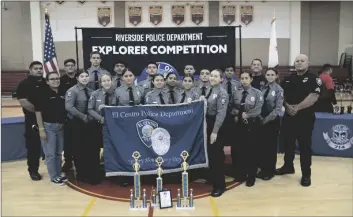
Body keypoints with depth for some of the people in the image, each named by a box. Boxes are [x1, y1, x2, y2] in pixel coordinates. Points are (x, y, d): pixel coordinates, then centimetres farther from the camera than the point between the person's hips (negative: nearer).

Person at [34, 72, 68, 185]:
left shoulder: (63, 92, 3)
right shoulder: (43, 92, -10)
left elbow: (67, 109, 12)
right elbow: (38, 111, -11)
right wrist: (41, 129, -14)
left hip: (61, 126, 5)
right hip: (48, 126, -5)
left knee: (59, 152, 15)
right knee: (50, 153, 4)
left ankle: (59, 174, 28)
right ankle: (54, 177, 17)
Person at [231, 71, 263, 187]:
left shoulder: (257, 93, -6)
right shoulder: (235, 93, 4)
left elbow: (258, 110, -13)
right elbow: (232, 107, 5)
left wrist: (246, 115, -16)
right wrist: (237, 115, -11)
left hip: (252, 124, -3)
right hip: (238, 124, 3)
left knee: (251, 150, 5)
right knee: (238, 150, 10)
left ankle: (251, 177, 19)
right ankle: (240, 174, 26)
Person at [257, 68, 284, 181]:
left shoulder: (279, 89, -9)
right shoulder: (263, 88, 5)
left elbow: (278, 109, -13)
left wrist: (267, 119, -14)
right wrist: (260, 118, -7)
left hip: (273, 121, -4)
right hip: (262, 121, 5)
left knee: (271, 145, 5)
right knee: (262, 145, 9)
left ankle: (270, 170, 19)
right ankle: (263, 168, 24)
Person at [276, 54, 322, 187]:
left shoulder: (313, 79, -5)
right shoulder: (288, 79, 10)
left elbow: (313, 97, -17)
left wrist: (297, 108, -18)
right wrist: (287, 106, -10)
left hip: (305, 117, -4)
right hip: (288, 116, 5)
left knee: (305, 146, 2)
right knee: (288, 143, 14)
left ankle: (306, 174, 13)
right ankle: (288, 167, 32)